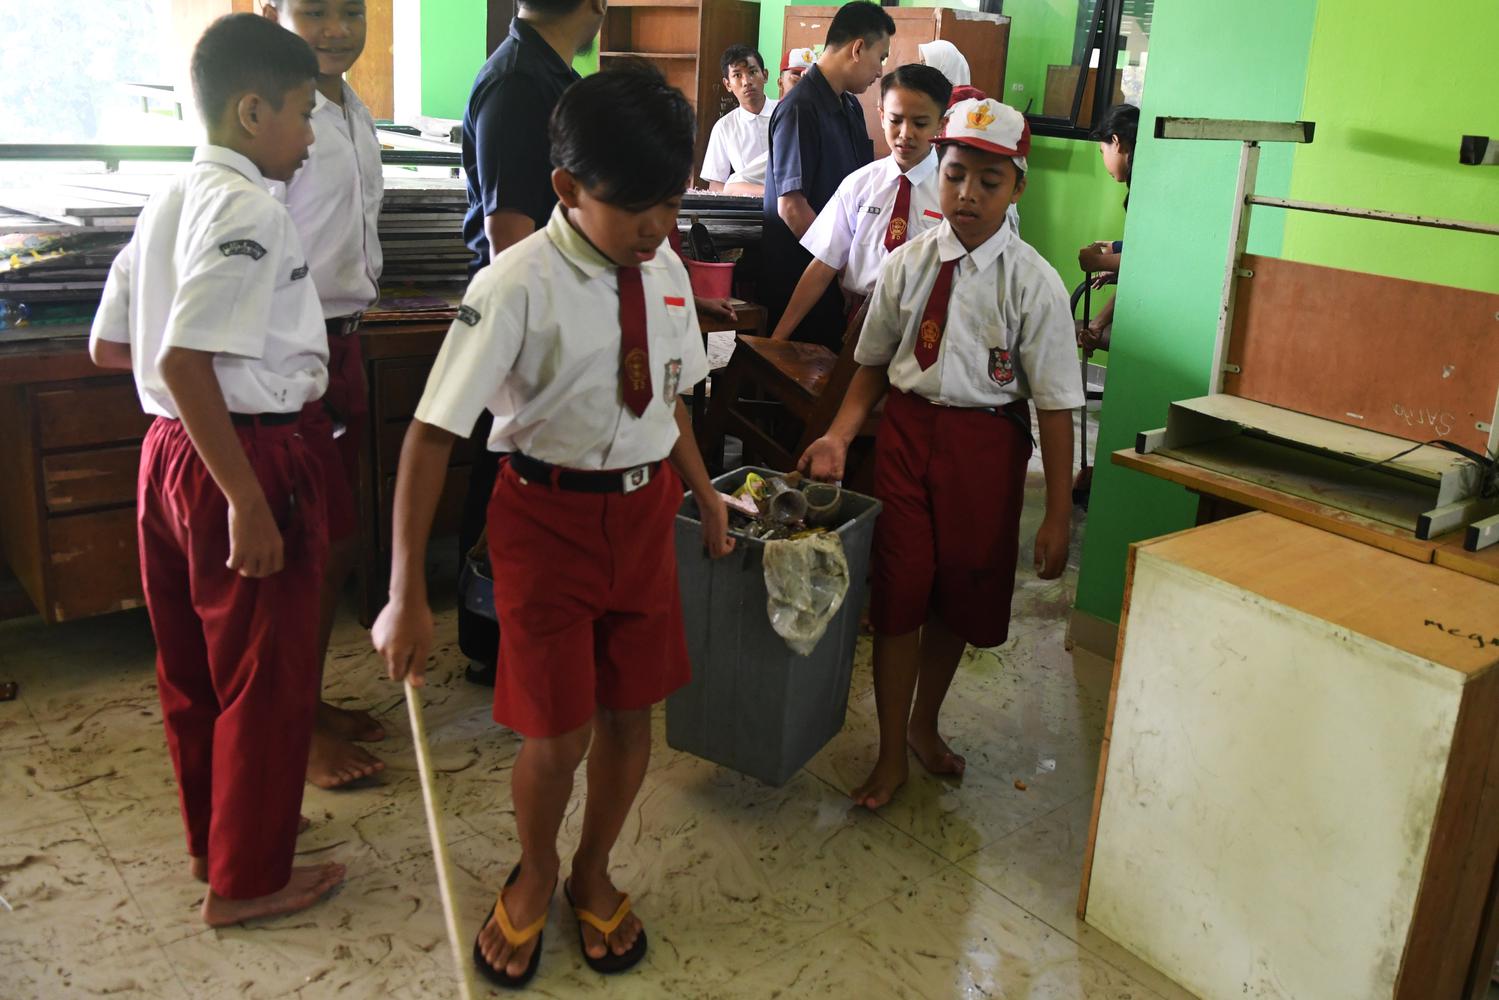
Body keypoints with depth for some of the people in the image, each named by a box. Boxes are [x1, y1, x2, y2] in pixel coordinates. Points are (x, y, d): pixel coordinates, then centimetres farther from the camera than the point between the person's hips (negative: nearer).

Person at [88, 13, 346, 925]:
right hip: (243, 456, -9)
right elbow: (183, 362, -26)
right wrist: (249, 500, -24)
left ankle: (216, 830, 38)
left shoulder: (168, 202, 12)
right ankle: (247, 878, 19)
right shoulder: (249, 208, -17)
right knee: (268, 674, 5)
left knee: (194, 661, 20)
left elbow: (107, 347, 16)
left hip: (169, 449, 10)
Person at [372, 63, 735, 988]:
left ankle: (593, 875, 40)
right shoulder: (520, 285, -20)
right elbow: (432, 434, -21)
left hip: (645, 509, 5)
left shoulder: (666, 272, -1)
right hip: (549, 515, -5)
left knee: (631, 713, 13)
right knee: (558, 735, 2)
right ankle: (534, 876, 36)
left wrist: (703, 492, 18)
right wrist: (408, 595, -22)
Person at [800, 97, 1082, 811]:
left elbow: (1055, 404, -10)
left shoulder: (1032, 283, -11)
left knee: (961, 595, 14)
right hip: (907, 430, 1)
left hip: (986, 443, -1)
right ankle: (892, 754, 23)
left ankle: (924, 724, 41)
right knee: (897, 591, 4)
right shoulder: (908, 265, -3)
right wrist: (838, 436, -8)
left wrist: (1058, 516, -10)